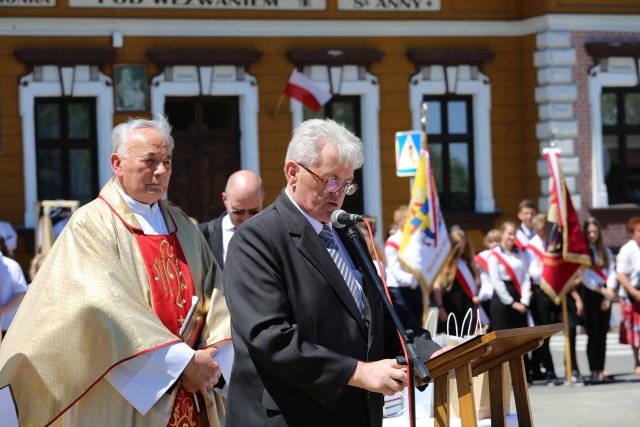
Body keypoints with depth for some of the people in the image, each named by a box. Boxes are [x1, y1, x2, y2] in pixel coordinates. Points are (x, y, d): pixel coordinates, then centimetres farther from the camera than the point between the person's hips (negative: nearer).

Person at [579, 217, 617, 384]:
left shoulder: (606, 252, 14)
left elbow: (612, 273, 5)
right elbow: (585, 276, -9)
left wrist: (610, 291, -11)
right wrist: (602, 290, -15)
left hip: (606, 295, 4)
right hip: (590, 294, -4)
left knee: (603, 334, 3)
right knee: (593, 334, -7)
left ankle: (601, 371, 4)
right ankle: (594, 372, -6)